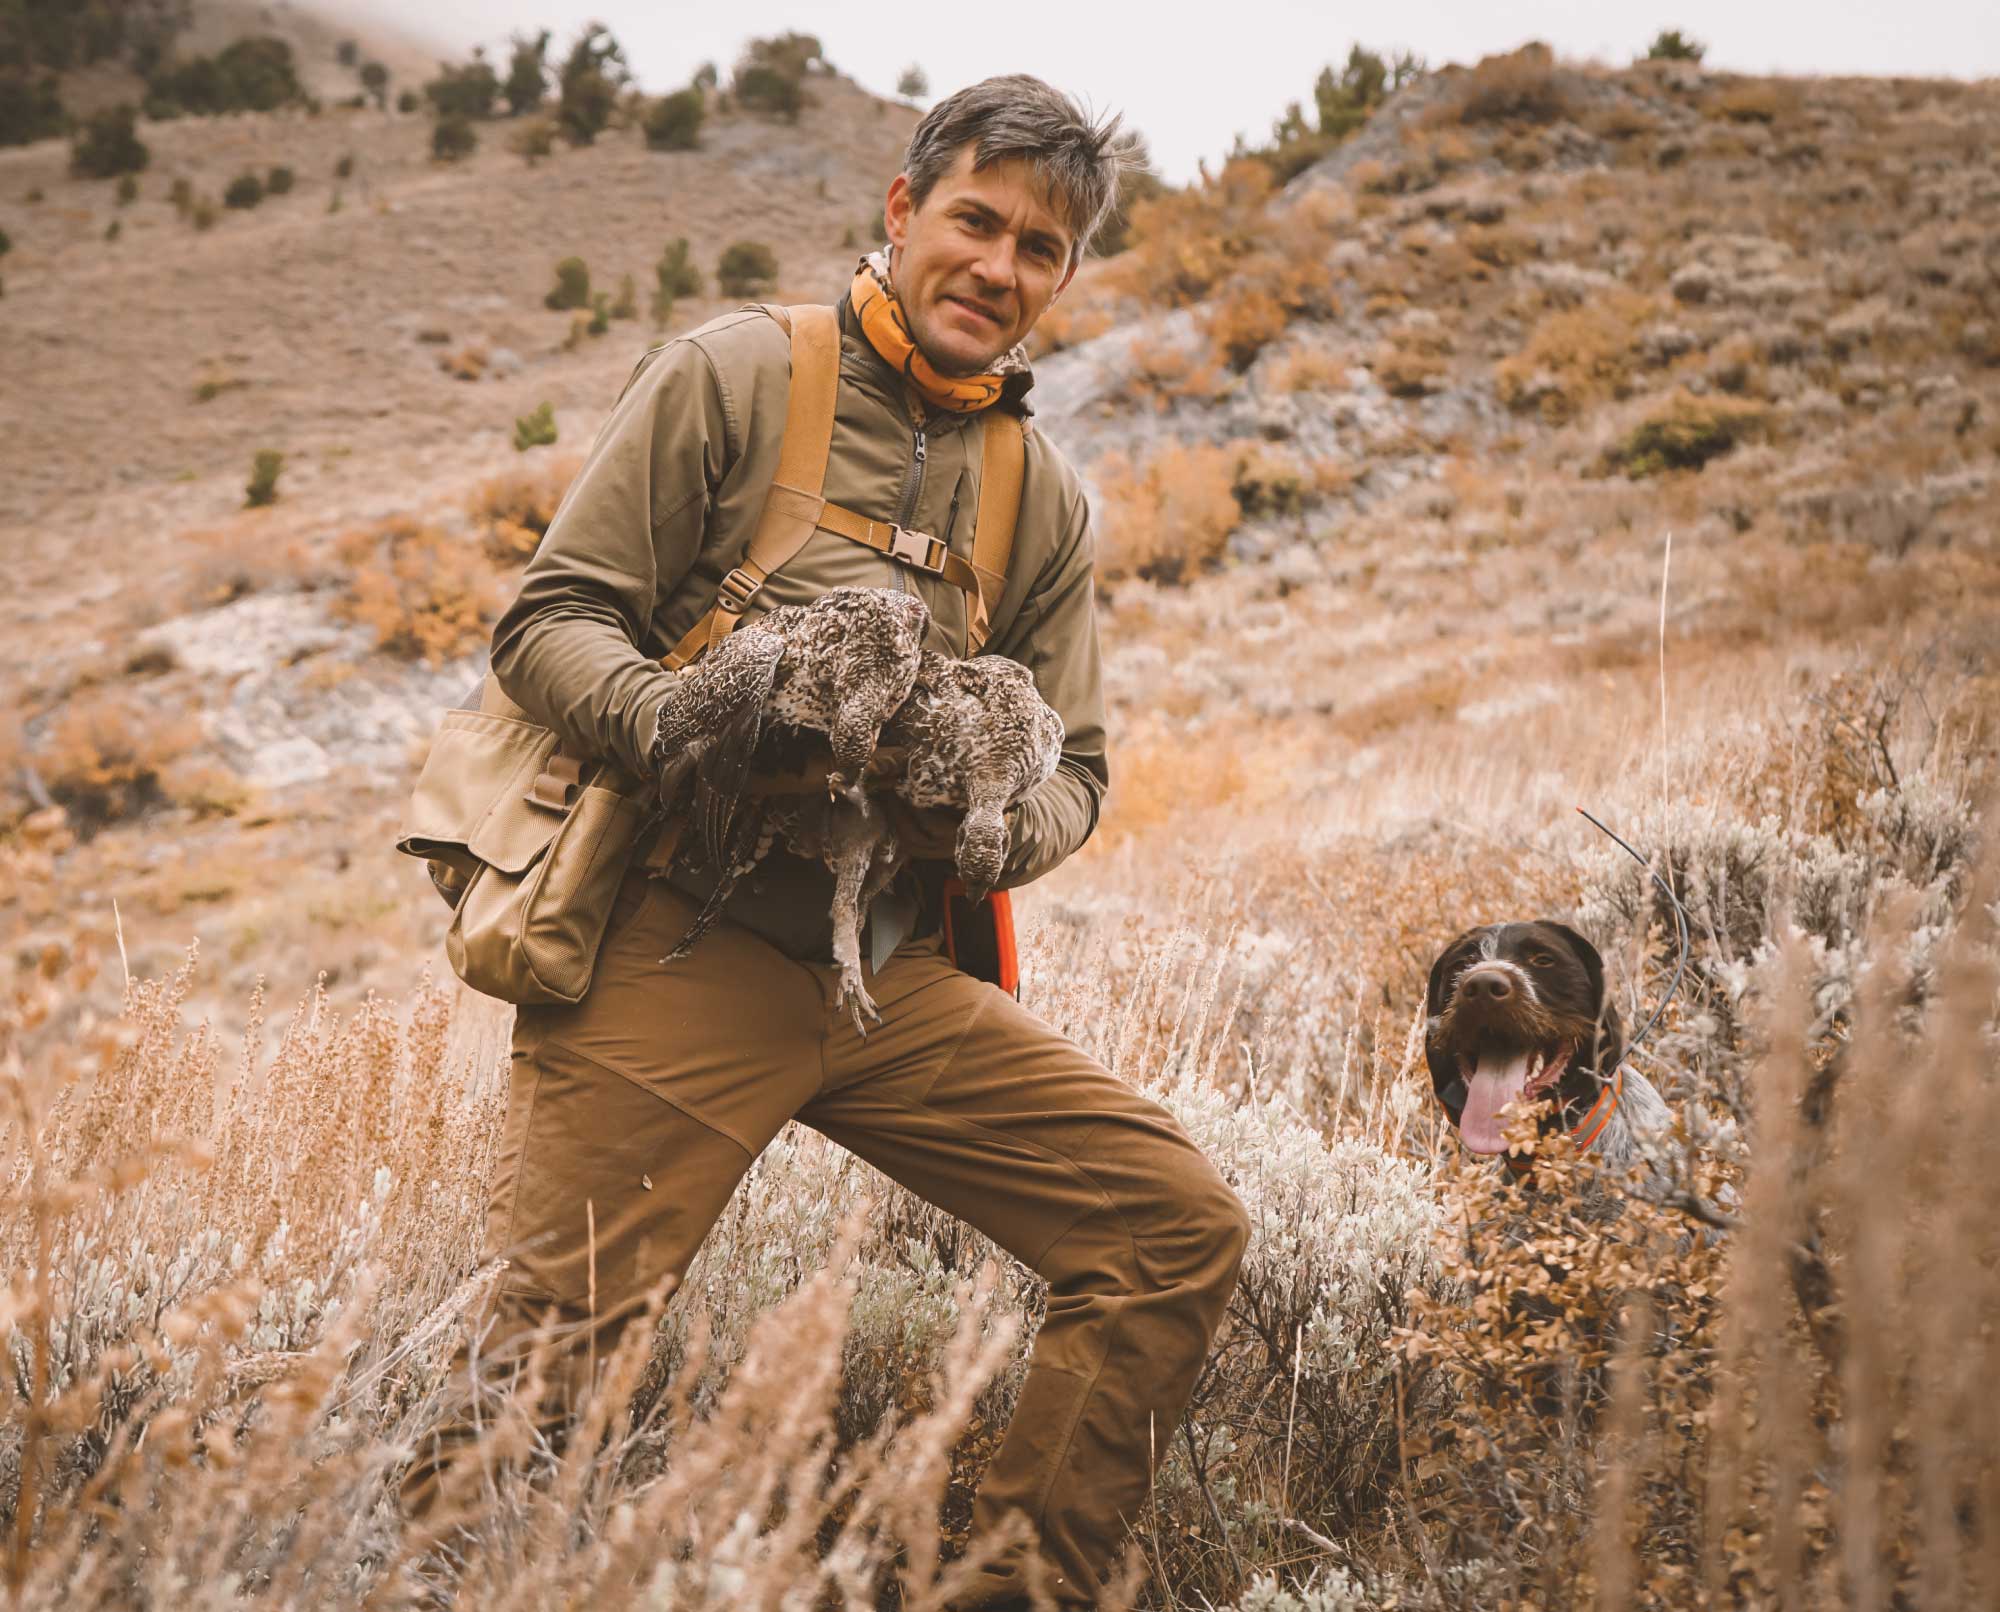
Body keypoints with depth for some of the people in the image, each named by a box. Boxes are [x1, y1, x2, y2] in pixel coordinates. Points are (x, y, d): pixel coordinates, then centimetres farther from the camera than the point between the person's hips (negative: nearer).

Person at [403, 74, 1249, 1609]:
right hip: (678, 953, -5)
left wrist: (993, 822, -9)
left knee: (1182, 1227, -1)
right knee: (533, 1368, -8)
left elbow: (1073, 772, 15)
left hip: (896, 976, 5)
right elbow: (549, 621, -2)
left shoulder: (1048, 496, 16)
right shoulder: (735, 373, 1)